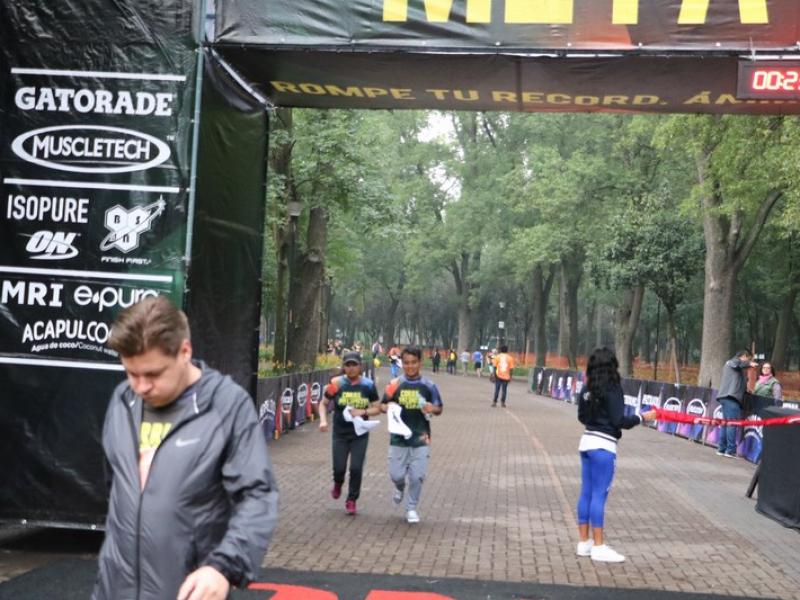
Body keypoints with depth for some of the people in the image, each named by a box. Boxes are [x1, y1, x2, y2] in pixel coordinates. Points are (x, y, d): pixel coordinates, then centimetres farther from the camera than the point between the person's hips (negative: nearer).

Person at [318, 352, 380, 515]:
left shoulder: (368, 385, -3)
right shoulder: (336, 384, -5)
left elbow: (377, 408, 2)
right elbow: (324, 404, 7)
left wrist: (363, 412, -16)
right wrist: (323, 420, -10)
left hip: (360, 434, 0)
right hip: (340, 433, 0)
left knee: (356, 468, -4)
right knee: (339, 467, 2)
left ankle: (351, 500, 15)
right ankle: (338, 483, 39)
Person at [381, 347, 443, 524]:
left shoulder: (429, 386, -1)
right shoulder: (395, 384, 0)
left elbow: (439, 408, 7)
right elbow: (382, 405, 10)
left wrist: (432, 408, -16)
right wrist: (388, 407, -13)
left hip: (420, 438, -1)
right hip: (399, 437, 1)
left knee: (417, 476, -1)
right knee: (396, 474, 4)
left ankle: (412, 508, 20)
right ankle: (400, 488, 40)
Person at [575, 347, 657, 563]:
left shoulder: (587, 389, 7)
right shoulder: (612, 390, -15)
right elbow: (619, 421, -17)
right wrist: (642, 417, -6)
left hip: (587, 442, 8)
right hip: (603, 446, -8)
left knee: (586, 493, 11)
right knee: (599, 495, -3)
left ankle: (584, 542, 18)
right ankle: (598, 547, 2)